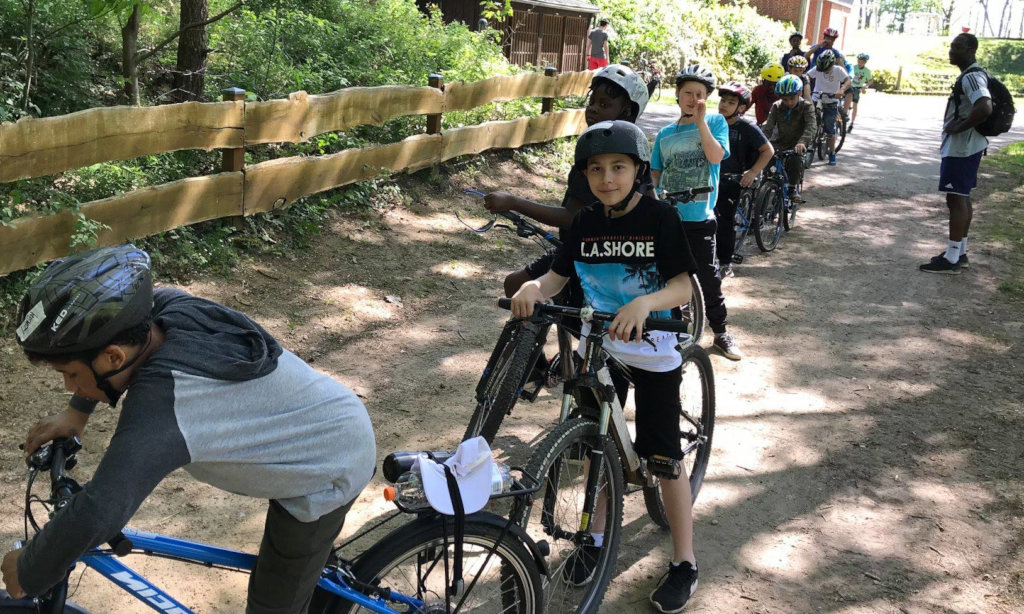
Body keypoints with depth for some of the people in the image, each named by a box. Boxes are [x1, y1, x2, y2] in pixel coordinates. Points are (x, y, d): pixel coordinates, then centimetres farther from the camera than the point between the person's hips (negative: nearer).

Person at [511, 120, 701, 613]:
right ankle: (597, 537, 34)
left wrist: (644, 303, -37)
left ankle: (684, 562, 15)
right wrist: (534, 288, -23)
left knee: (663, 456, 1)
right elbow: (558, 275, -1)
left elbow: (682, 287, -17)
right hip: (598, 349, 4)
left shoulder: (660, 217, -13)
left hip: (652, 353, -4)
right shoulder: (585, 223, 0)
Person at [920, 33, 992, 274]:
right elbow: (978, 106, 27)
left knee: (956, 199, -7)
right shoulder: (972, 75, 14)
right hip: (966, 146, 11)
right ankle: (960, 253, 22)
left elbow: (985, 108, -34)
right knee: (963, 198, 15)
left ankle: (951, 259, -3)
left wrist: (958, 128, -23)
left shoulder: (971, 77, -19)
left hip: (961, 147, -11)